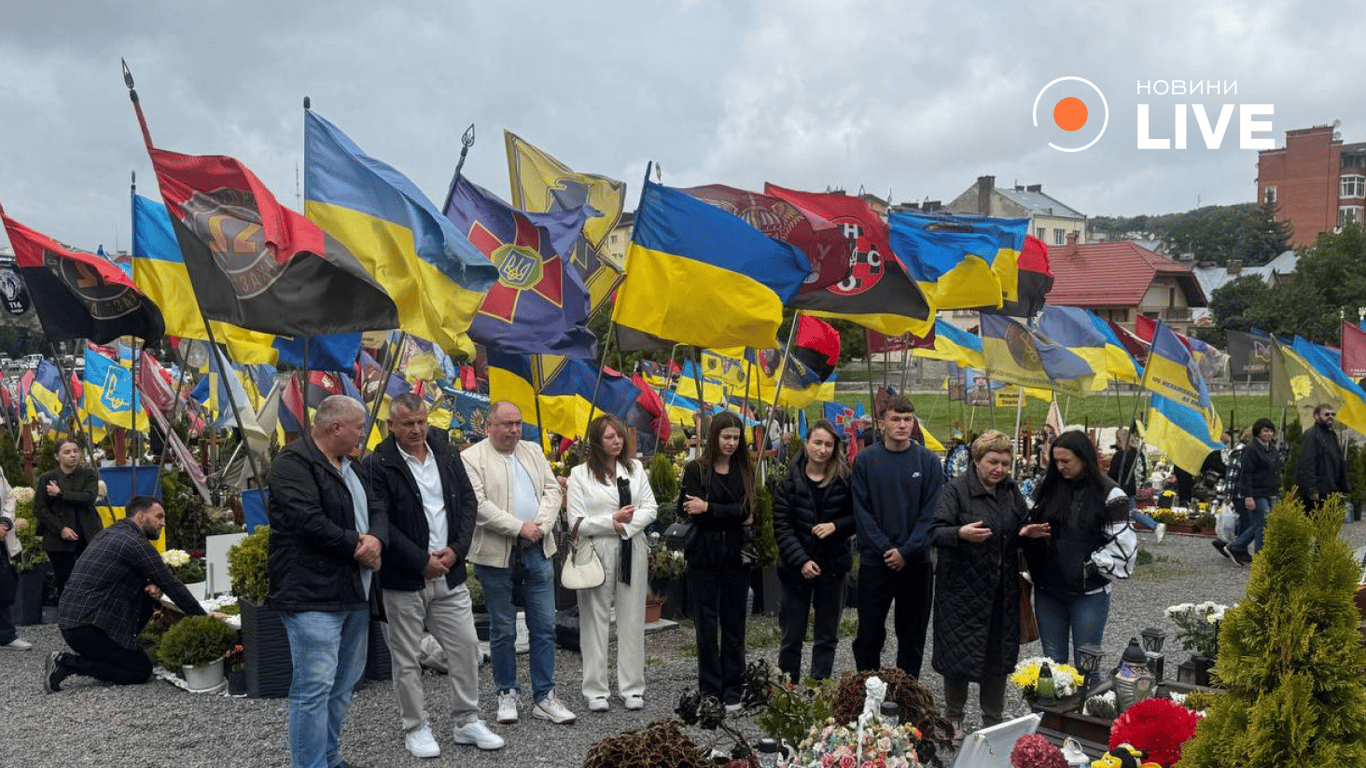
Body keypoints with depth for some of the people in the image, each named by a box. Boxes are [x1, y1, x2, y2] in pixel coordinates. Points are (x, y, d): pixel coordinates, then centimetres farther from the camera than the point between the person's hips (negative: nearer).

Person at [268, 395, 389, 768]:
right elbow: (308, 521, -22)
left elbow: (377, 510, 15)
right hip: (313, 595, -9)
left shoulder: (350, 466, 19)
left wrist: (376, 539, -8)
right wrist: (357, 545, -12)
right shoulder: (293, 463, -11)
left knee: (343, 685, 16)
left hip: (355, 592, 9)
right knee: (314, 688, -8)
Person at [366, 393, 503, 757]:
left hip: (449, 574, 5)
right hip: (403, 579, -4)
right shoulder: (378, 465, -9)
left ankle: (467, 721, 21)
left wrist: (456, 549, -5)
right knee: (406, 658, 6)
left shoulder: (447, 456, 7)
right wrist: (422, 561, -15)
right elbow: (380, 522, -14)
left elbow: (469, 502, 8)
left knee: (465, 646, 7)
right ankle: (416, 728, 21)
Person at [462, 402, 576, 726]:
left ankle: (544, 697, 14)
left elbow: (553, 490, 8)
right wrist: (519, 528, -17)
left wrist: (540, 525, -9)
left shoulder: (533, 451, 12)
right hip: (497, 554, -4)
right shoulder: (472, 458, -4)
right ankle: (507, 693, 23)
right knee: (503, 630, 7)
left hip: (537, 552, 4)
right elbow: (478, 506, -14)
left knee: (544, 626, 5)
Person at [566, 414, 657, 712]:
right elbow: (576, 521, -5)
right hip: (596, 553, -3)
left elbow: (650, 508, 5)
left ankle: (632, 687, 14)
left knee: (632, 619, 6)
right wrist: (611, 521, -14)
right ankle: (596, 690, 10)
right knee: (596, 620, 2)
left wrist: (626, 525, -10)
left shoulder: (636, 468, 10)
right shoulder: (580, 474, -1)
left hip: (632, 551, 3)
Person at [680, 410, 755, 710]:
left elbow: (745, 510, -6)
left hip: (735, 556, 2)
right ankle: (710, 692, 15)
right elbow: (695, 514, -11)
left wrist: (709, 509, -14)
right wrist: (734, 515, -12)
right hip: (704, 556, -2)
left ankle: (733, 691, 18)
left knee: (734, 624, 8)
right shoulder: (696, 470, -2)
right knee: (706, 625, 4)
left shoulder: (745, 470, 7)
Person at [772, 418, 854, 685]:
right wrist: (801, 561, -15)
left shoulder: (844, 481, -2)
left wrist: (836, 526, -15)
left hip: (833, 567, 1)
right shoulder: (788, 482, -3)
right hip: (797, 569, -1)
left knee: (827, 636, 9)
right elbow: (782, 527, -6)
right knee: (792, 635, 6)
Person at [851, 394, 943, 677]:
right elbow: (861, 511, -3)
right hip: (874, 560, 0)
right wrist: (885, 548, -12)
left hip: (916, 562, 1)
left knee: (912, 635, 10)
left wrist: (906, 551, -12)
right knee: (869, 634, 7)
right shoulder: (865, 460, -2)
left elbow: (931, 512, -4)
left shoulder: (928, 461, -1)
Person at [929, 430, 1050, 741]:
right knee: (959, 655, 1)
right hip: (962, 589, -5)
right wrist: (961, 533, -36)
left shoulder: (1010, 490, 10)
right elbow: (935, 533, -17)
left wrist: (1028, 531, -2)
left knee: (998, 657, 11)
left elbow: (1021, 527, 21)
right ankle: (953, 719, 22)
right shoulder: (955, 489, -9)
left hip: (1002, 592, 5)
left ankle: (993, 722, 27)